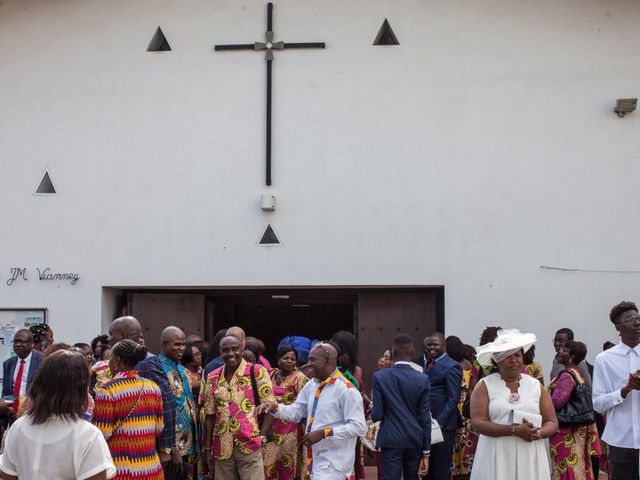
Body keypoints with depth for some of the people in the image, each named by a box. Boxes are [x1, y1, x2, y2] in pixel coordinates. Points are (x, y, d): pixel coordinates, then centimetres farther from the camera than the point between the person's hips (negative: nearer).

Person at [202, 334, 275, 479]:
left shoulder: (257, 372, -4)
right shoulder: (213, 378, 7)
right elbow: (210, 416, 10)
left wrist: (261, 436, -11)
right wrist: (207, 449, 8)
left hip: (250, 446, -3)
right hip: (222, 447, 4)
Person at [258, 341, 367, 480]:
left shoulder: (346, 389, -15)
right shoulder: (311, 385, 10)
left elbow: (358, 427, -19)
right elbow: (296, 411, 17)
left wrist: (323, 433, -21)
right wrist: (274, 407, -2)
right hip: (316, 460, 8)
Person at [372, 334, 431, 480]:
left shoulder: (380, 377, -7)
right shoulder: (422, 379, -3)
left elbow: (377, 414, -9)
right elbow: (425, 418, -2)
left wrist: (372, 413, 16)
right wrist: (426, 452, 3)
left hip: (391, 440, -2)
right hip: (415, 441, 2)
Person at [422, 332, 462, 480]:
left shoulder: (451, 366, -10)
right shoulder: (428, 365, 15)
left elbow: (453, 399, -14)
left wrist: (439, 422, -19)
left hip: (443, 425, -7)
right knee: (429, 467, 13)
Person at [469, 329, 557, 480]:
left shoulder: (535, 385, 11)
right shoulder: (485, 385, 2)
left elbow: (552, 422, 10)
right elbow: (478, 423, -9)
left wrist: (537, 433, -12)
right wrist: (514, 430, -17)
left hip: (530, 458, 2)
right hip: (496, 459, -2)